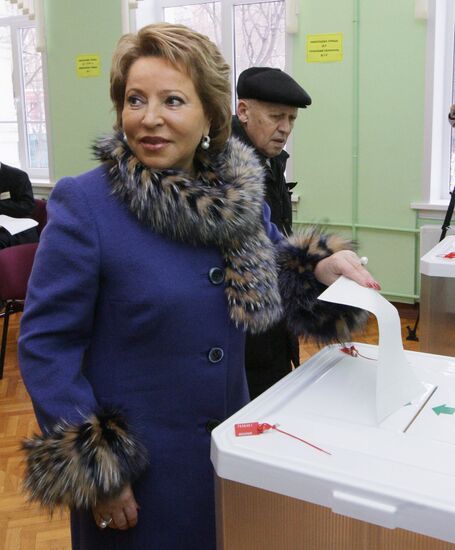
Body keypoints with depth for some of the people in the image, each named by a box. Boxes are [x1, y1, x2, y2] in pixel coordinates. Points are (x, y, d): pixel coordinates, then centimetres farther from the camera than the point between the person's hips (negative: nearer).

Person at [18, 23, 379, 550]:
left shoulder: (240, 194, -4)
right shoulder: (84, 205, -18)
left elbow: (274, 265, 11)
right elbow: (44, 344, -15)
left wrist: (321, 265, -12)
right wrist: (93, 469, -17)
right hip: (132, 461, -4)